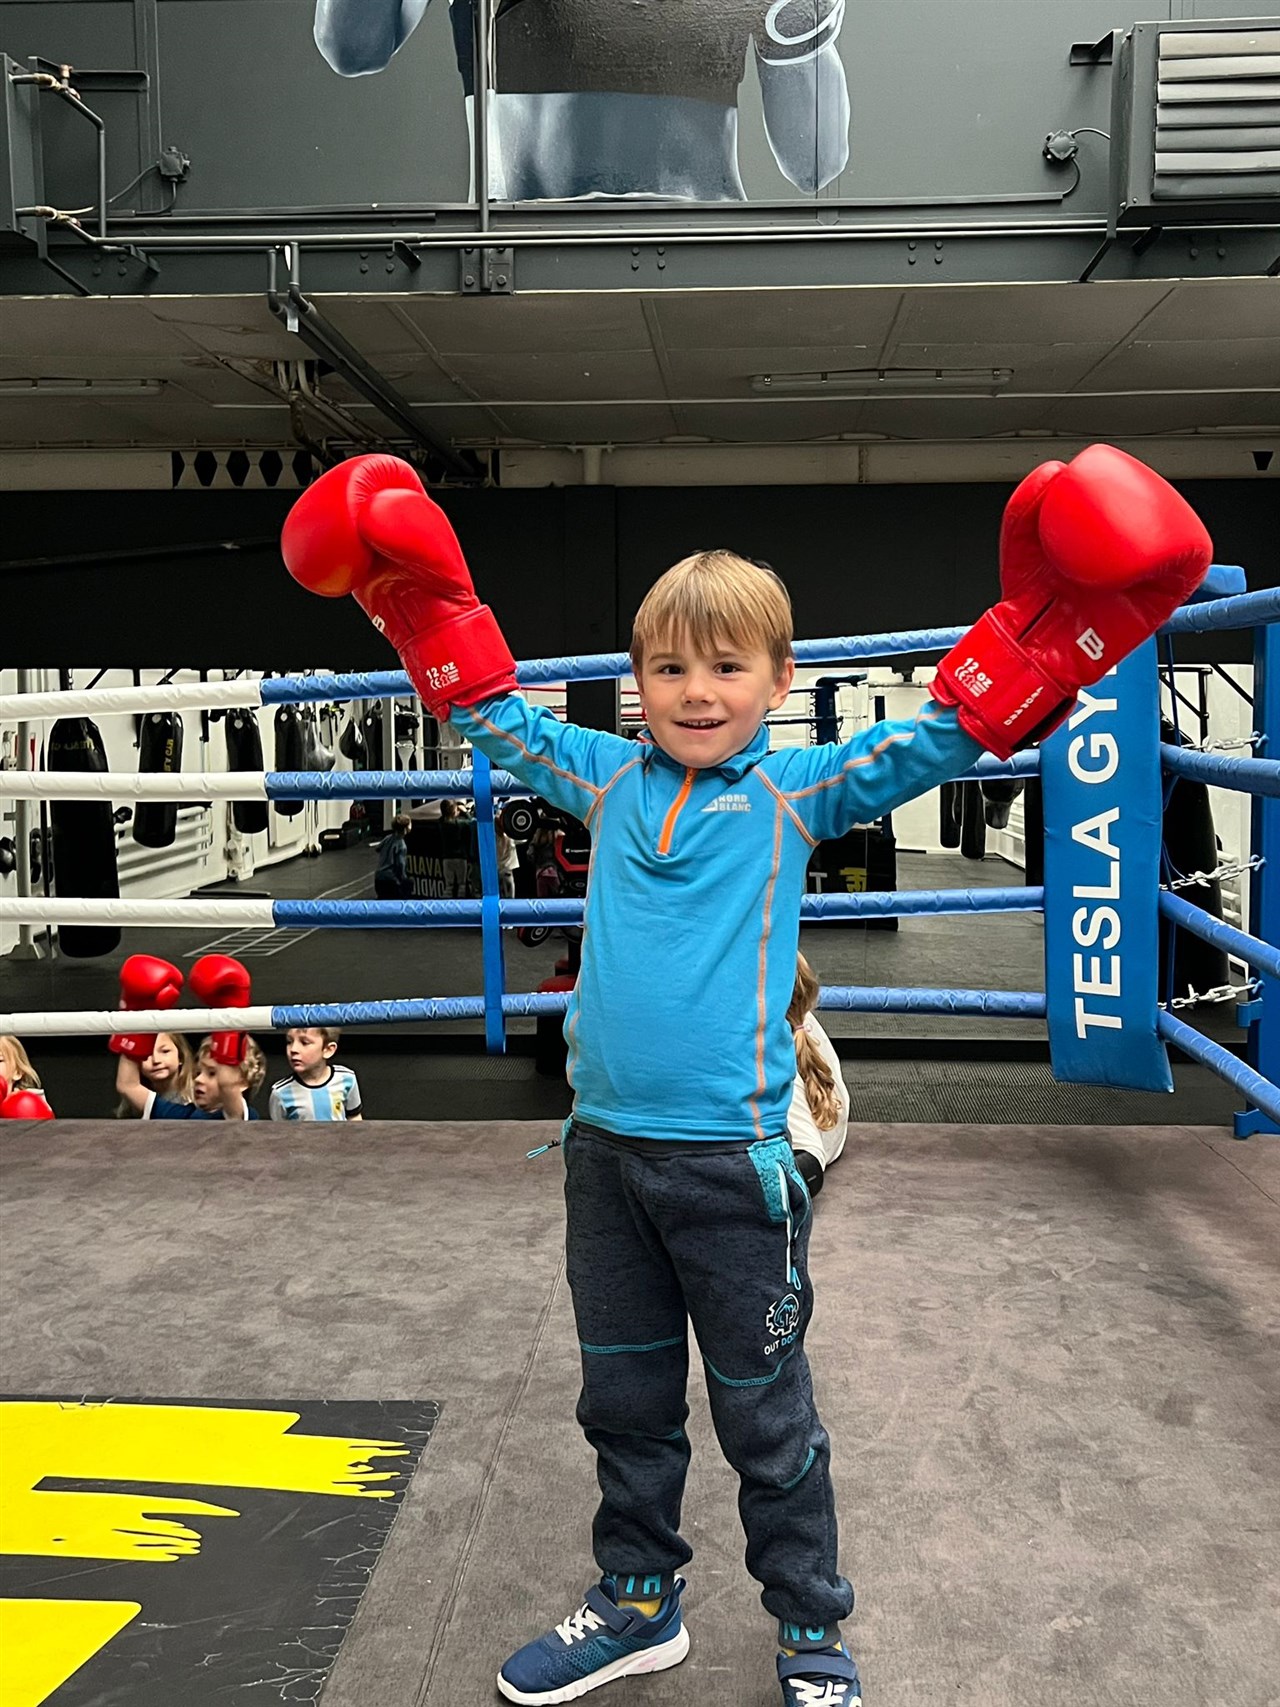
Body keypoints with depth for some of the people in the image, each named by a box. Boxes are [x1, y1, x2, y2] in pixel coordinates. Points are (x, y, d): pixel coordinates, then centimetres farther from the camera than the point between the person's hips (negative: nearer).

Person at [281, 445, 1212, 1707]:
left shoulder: (798, 792, -4)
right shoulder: (608, 780, 6)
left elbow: (942, 736, -10)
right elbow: (490, 712, 17)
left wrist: (1043, 618, -19)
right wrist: (419, 594, 15)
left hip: (733, 1157, -4)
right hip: (603, 1146, 4)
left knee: (765, 1418, 12)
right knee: (623, 1402, 20)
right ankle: (638, 1605, 41)